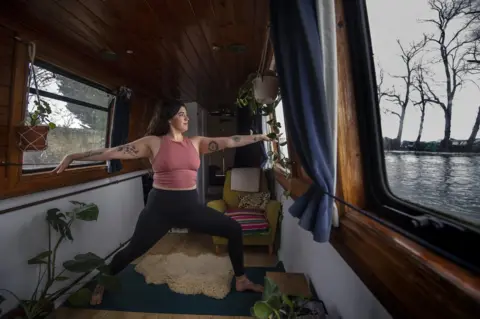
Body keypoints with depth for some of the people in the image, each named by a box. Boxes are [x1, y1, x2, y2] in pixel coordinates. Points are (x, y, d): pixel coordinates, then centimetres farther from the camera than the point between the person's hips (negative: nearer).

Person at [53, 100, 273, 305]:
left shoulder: (196, 143, 5)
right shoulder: (153, 142, -5)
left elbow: (229, 142, 4)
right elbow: (113, 152, -6)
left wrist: (260, 136, 6)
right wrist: (73, 157, -7)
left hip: (191, 206, 4)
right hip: (161, 206, -3)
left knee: (234, 230, 1)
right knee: (132, 251, 10)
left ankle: (241, 280, 22)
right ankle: (102, 284, 45)